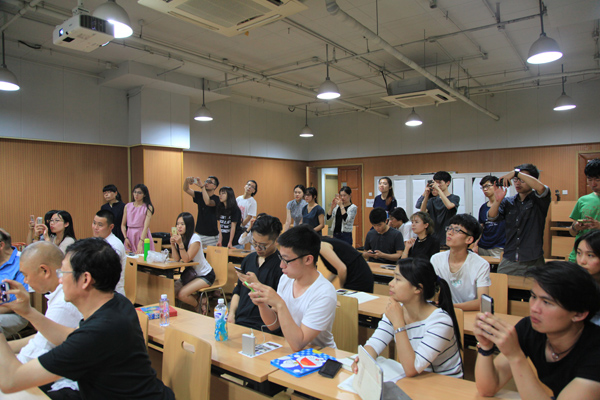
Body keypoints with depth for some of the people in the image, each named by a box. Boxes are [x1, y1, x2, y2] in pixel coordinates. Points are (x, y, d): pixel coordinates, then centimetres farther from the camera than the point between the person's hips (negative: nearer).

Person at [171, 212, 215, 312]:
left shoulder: (195, 239, -20)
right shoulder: (179, 237, 2)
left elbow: (186, 259, -24)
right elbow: (177, 259, -6)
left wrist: (180, 243, -33)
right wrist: (172, 244, -19)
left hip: (205, 275, -8)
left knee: (182, 294, -22)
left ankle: (200, 306, 8)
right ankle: (198, 299, 8)